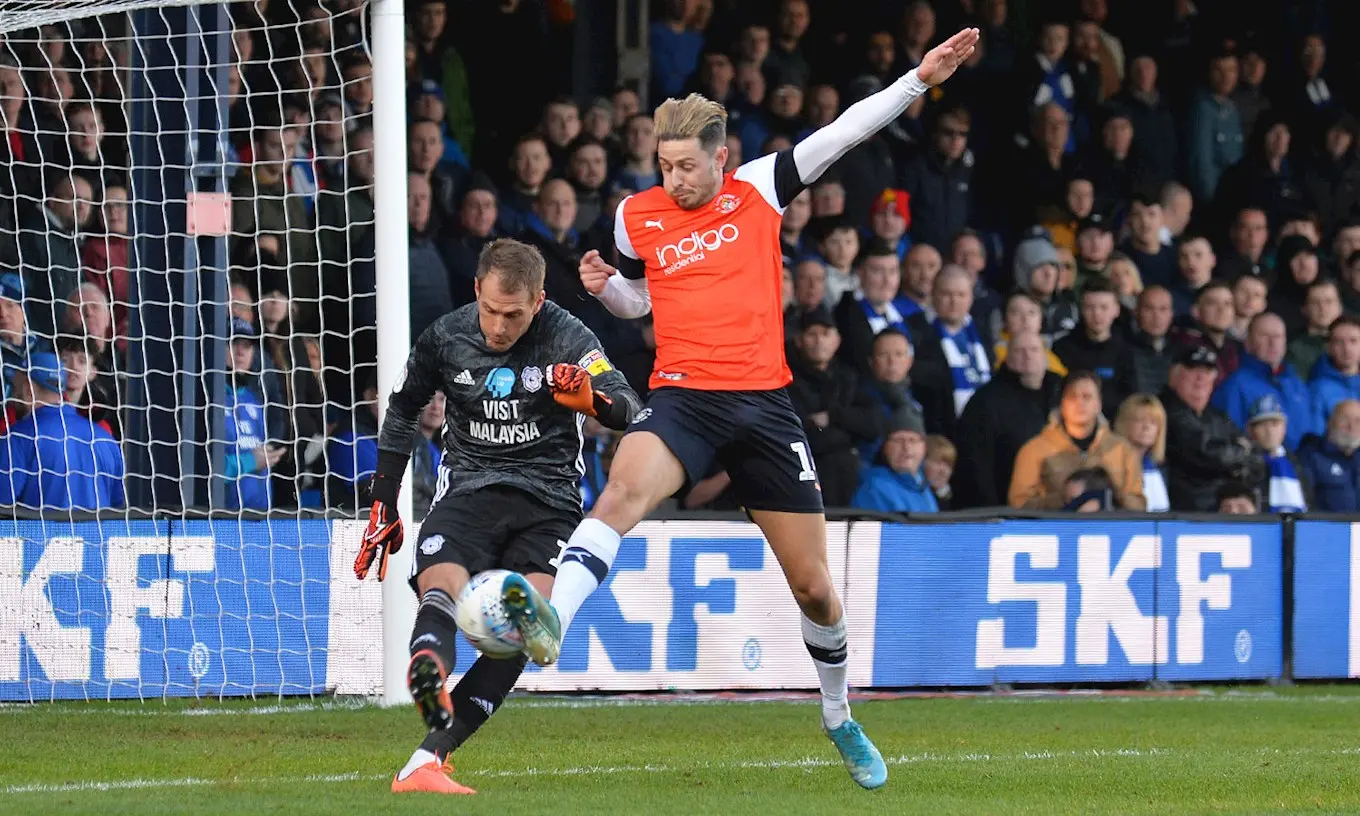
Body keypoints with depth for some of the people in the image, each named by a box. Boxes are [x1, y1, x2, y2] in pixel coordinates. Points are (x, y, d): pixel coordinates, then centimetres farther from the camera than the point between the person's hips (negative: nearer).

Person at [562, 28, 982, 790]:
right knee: (623, 493, -34)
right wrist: (604, 285, 1)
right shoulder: (638, 217, 5)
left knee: (814, 585, 7)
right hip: (683, 397, 0)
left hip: (765, 403, 0)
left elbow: (845, 132, 0)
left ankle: (841, 718, 29)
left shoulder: (760, 189, 2)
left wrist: (919, 79, -7)